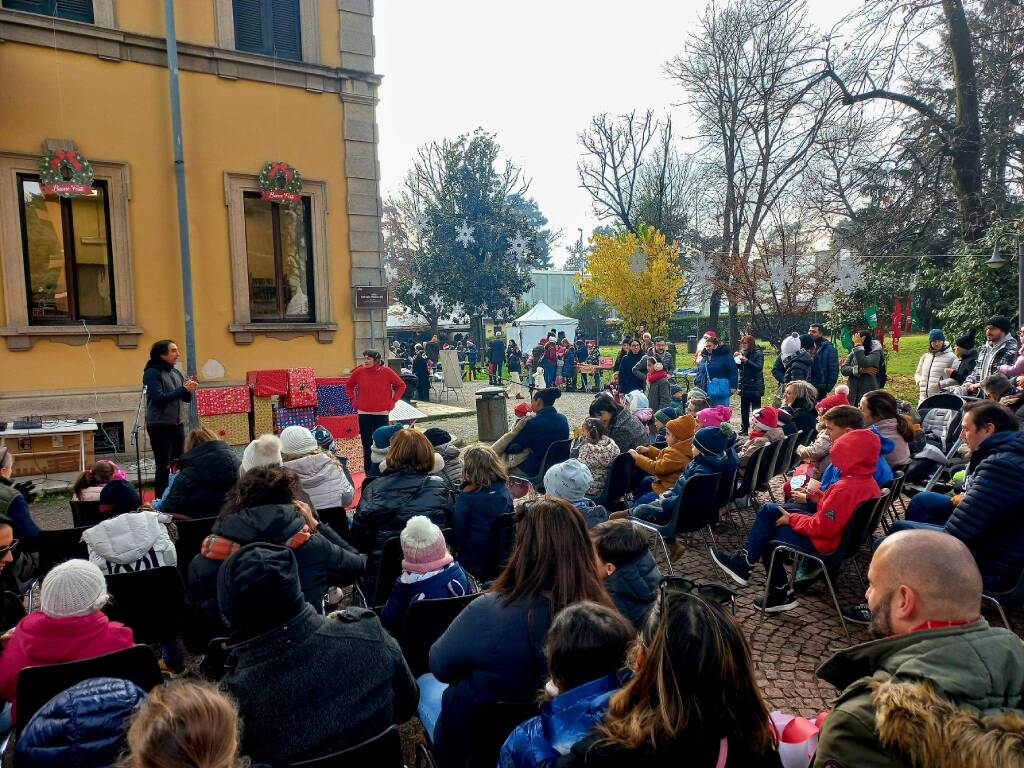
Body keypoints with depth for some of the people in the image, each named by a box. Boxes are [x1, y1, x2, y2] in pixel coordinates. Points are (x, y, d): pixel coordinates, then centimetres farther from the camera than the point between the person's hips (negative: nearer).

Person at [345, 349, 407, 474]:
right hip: (364, 414, 2)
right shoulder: (359, 372, -1)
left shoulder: (386, 371, -7)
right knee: (366, 444, 9)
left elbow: (401, 385, 3)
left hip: (382, 413, -2)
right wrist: (353, 400, 7)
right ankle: (368, 472, 19)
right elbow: (348, 385, 16)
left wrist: (393, 401, -1)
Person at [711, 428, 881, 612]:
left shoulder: (845, 488, -29)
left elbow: (821, 528, -27)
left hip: (820, 543, -9)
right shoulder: (870, 482, 0)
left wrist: (792, 519, -12)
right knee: (768, 510, 9)